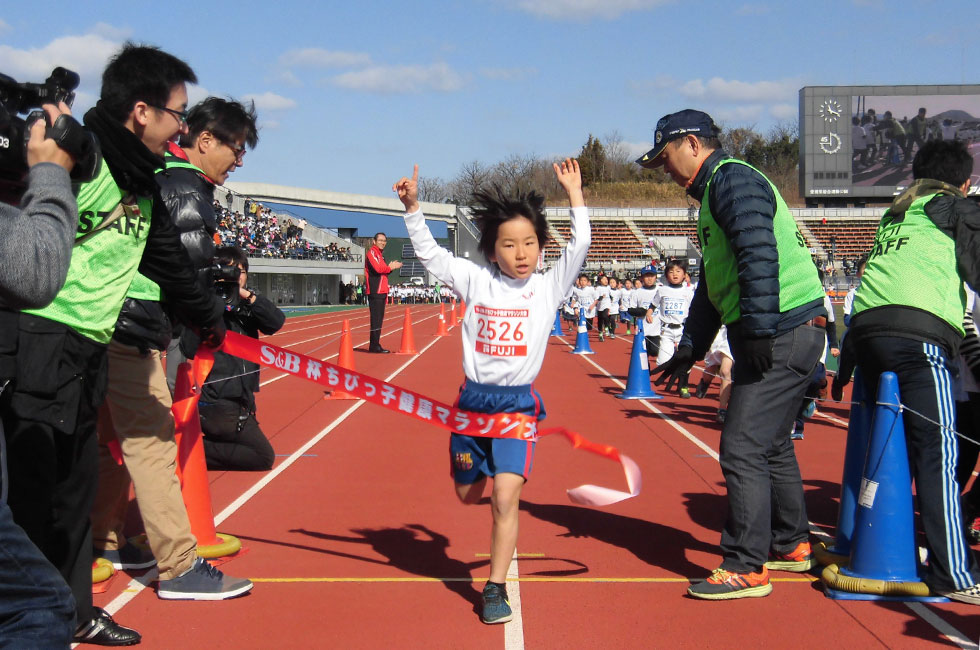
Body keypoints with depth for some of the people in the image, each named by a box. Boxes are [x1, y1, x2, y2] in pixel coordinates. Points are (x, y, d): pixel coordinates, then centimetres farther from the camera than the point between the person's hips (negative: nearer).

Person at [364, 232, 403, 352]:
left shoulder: (380, 254, 22)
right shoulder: (372, 253, -7)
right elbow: (377, 269, -20)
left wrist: (391, 267, 6)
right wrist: (390, 267, -6)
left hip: (381, 291, 10)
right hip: (375, 292, -10)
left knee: (379, 319, 11)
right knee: (376, 319, -10)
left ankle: (374, 345, 16)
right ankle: (375, 345, -9)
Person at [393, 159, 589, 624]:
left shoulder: (548, 286, 1)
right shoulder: (475, 281, 3)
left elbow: (580, 246, -5)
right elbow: (429, 253, 5)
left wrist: (574, 194, -5)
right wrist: (413, 208, -3)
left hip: (518, 403, -2)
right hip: (473, 400, 2)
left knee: (504, 496, -14)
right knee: (468, 495, 14)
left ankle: (496, 590, -3)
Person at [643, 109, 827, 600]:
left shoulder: (733, 179, -10)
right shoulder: (714, 192, 23)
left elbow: (760, 255, -24)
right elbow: (713, 285, 27)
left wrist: (759, 330, -26)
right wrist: (689, 350, 25)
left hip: (784, 333, -11)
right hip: (773, 336, 11)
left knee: (742, 449, -10)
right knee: (769, 445, 20)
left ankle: (746, 568, -4)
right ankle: (790, 546, 34)